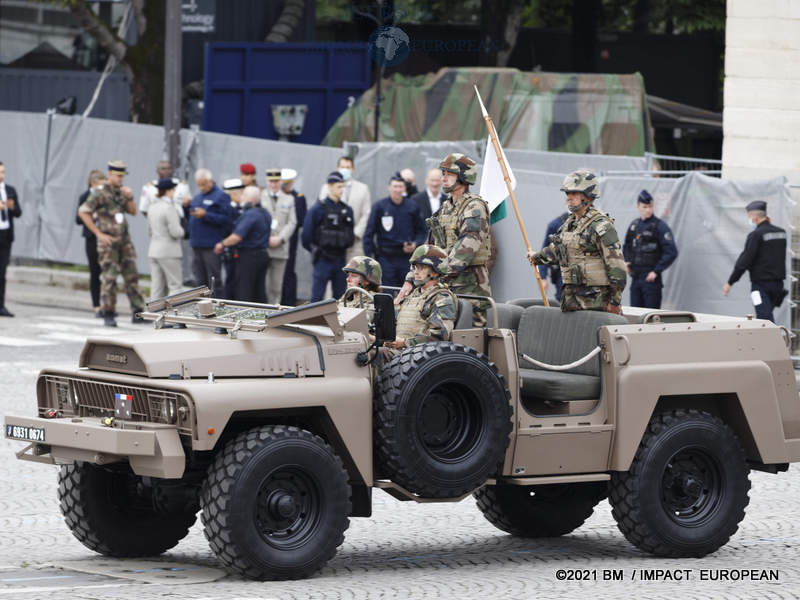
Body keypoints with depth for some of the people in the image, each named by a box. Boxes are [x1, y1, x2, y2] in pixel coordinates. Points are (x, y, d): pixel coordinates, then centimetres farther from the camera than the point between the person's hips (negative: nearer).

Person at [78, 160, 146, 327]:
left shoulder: (121, 192, 13)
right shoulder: (99, 194, -7)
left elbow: (133, 211, 16)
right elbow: (83, 212, -12)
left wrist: (129, 197, -4)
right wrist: (99, 233, -13)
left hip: (124, 240, 6)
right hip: (108, 241, -6)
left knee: (131, 276, 3)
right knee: (109, 278, -4)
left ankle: (138, 313, 5)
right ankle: (108, 315, 2)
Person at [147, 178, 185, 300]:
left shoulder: (153, 207, 11)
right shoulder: (169, 208, -16)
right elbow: (175, 232, -18)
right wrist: (181, 231, 2)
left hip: (154, 251, 8)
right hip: (169, 252, -8)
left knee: (156, 286, 8)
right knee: (174, 286, -2)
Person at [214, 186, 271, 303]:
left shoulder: (250, 215, -18)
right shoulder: (265, 213, 11)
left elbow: (237, 237, -24)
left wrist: (222, 244, -9)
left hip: (249, 257, -9)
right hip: (263, 254, 9)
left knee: (243, 293, -6)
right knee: (259, 293, 11)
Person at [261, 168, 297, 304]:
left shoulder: (289, 199, 13)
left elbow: (292, 223, 7)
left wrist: (279, 239, -7)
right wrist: (266, 238, -9)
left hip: (280, 248, 2)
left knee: (277, 285, 3)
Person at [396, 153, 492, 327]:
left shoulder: (475, 207, -9)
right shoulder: (445, 207, 18)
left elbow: (466, 249, -21)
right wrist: (411, 279, 10)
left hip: (469, 287, -8)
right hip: (446, 286, 8)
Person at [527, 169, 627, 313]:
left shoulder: (601, 226, -13)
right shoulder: (569, 224, 14)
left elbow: (616, 264, -16)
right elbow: (556, 248, 35)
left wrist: (615, 301, -17)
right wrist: (537, 257, 53)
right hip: (571, 297, 8)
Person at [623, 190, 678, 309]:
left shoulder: (660, 226, -7)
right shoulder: (634, 225, 12)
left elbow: (671, 252, -12)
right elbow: (626, 246, 29)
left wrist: (656, 271, -14)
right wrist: (626, 262, 11)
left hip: (651, 277, -6)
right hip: (635, 278, 6)